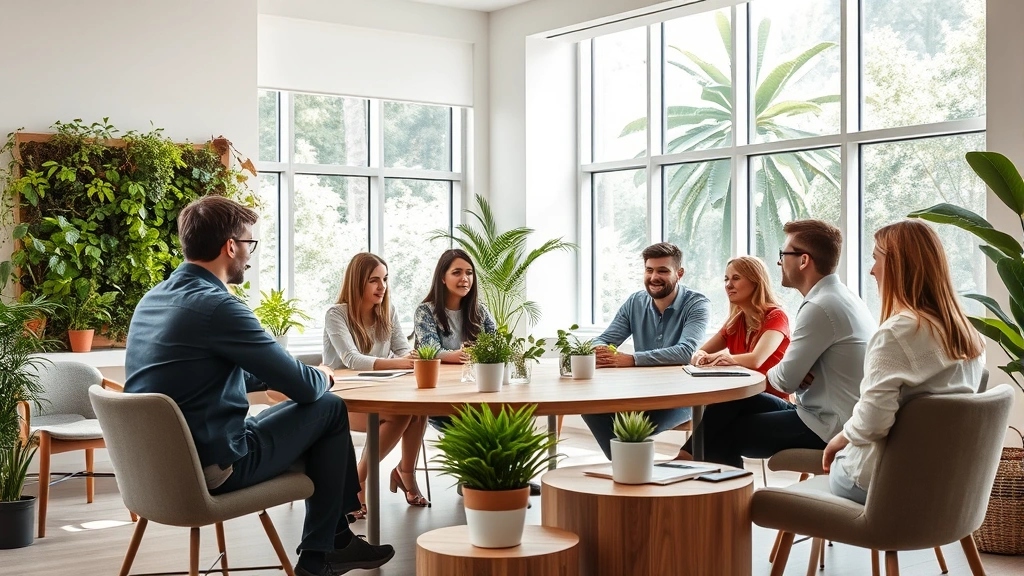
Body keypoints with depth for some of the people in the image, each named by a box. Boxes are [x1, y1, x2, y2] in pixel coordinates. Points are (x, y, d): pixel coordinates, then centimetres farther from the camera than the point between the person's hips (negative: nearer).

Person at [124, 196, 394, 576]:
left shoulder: (153, 299, 8)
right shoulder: (216, 306, -21)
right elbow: (305, 387, -14)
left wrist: (282, 376, 16)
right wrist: (323, 375, 9)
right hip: (210, 469, -9)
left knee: (311, 416, 24)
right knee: (329, 409, 7)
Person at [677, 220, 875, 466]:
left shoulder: (821, 307, -22)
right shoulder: (841, 296, 10)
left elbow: (785, 380, -19)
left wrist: (771, 374, 4)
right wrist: (796, 377, -8)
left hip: (824, 427, -9)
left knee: (725, 433, 2)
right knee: (731, 402, 9)